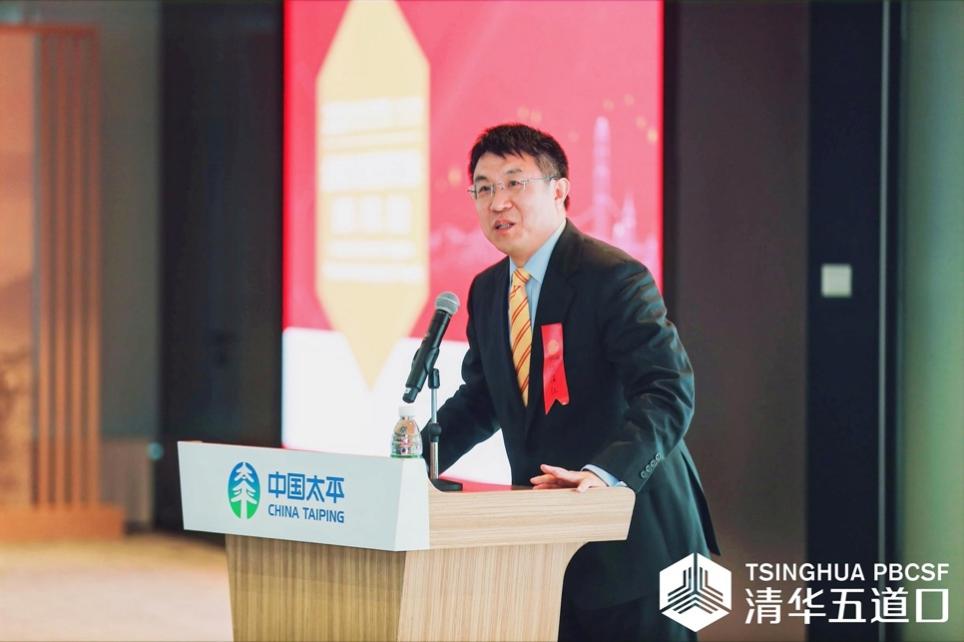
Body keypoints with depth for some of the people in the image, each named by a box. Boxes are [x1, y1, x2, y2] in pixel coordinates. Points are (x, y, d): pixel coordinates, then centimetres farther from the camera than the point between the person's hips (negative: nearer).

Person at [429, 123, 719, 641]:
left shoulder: (615, 278, -14)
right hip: (544, 534, 7)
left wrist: (605, 472, -38)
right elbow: (479, 400, 21)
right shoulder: (486, 291, 10)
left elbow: (668, 393, -24)